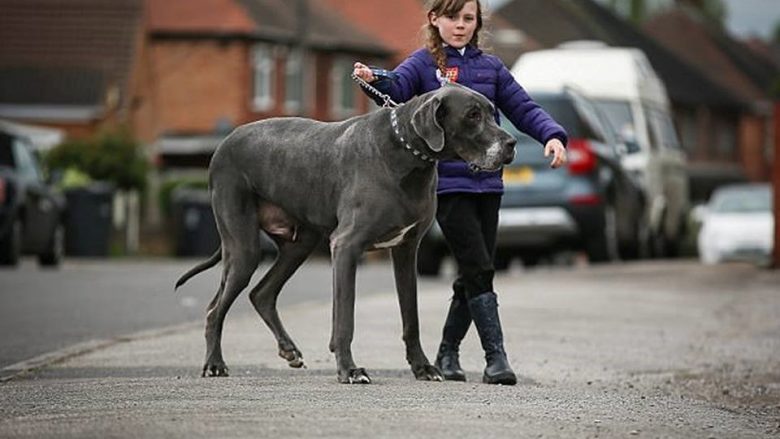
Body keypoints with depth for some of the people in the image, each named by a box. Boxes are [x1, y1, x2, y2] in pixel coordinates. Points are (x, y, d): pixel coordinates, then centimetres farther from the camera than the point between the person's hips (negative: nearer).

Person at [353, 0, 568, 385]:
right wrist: (375, 79, -41)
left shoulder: (489, 67, 14)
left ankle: (447, 354, 23)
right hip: (447, 183, -5)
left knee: (474, 275, 8)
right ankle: (496, 358, -12)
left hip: (487, 183, 5)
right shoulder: (423, 63, 0)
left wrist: (552, 135, -6)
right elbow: (398, 87, -18)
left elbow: (523, 108, 12)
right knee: (478, 270, -13)